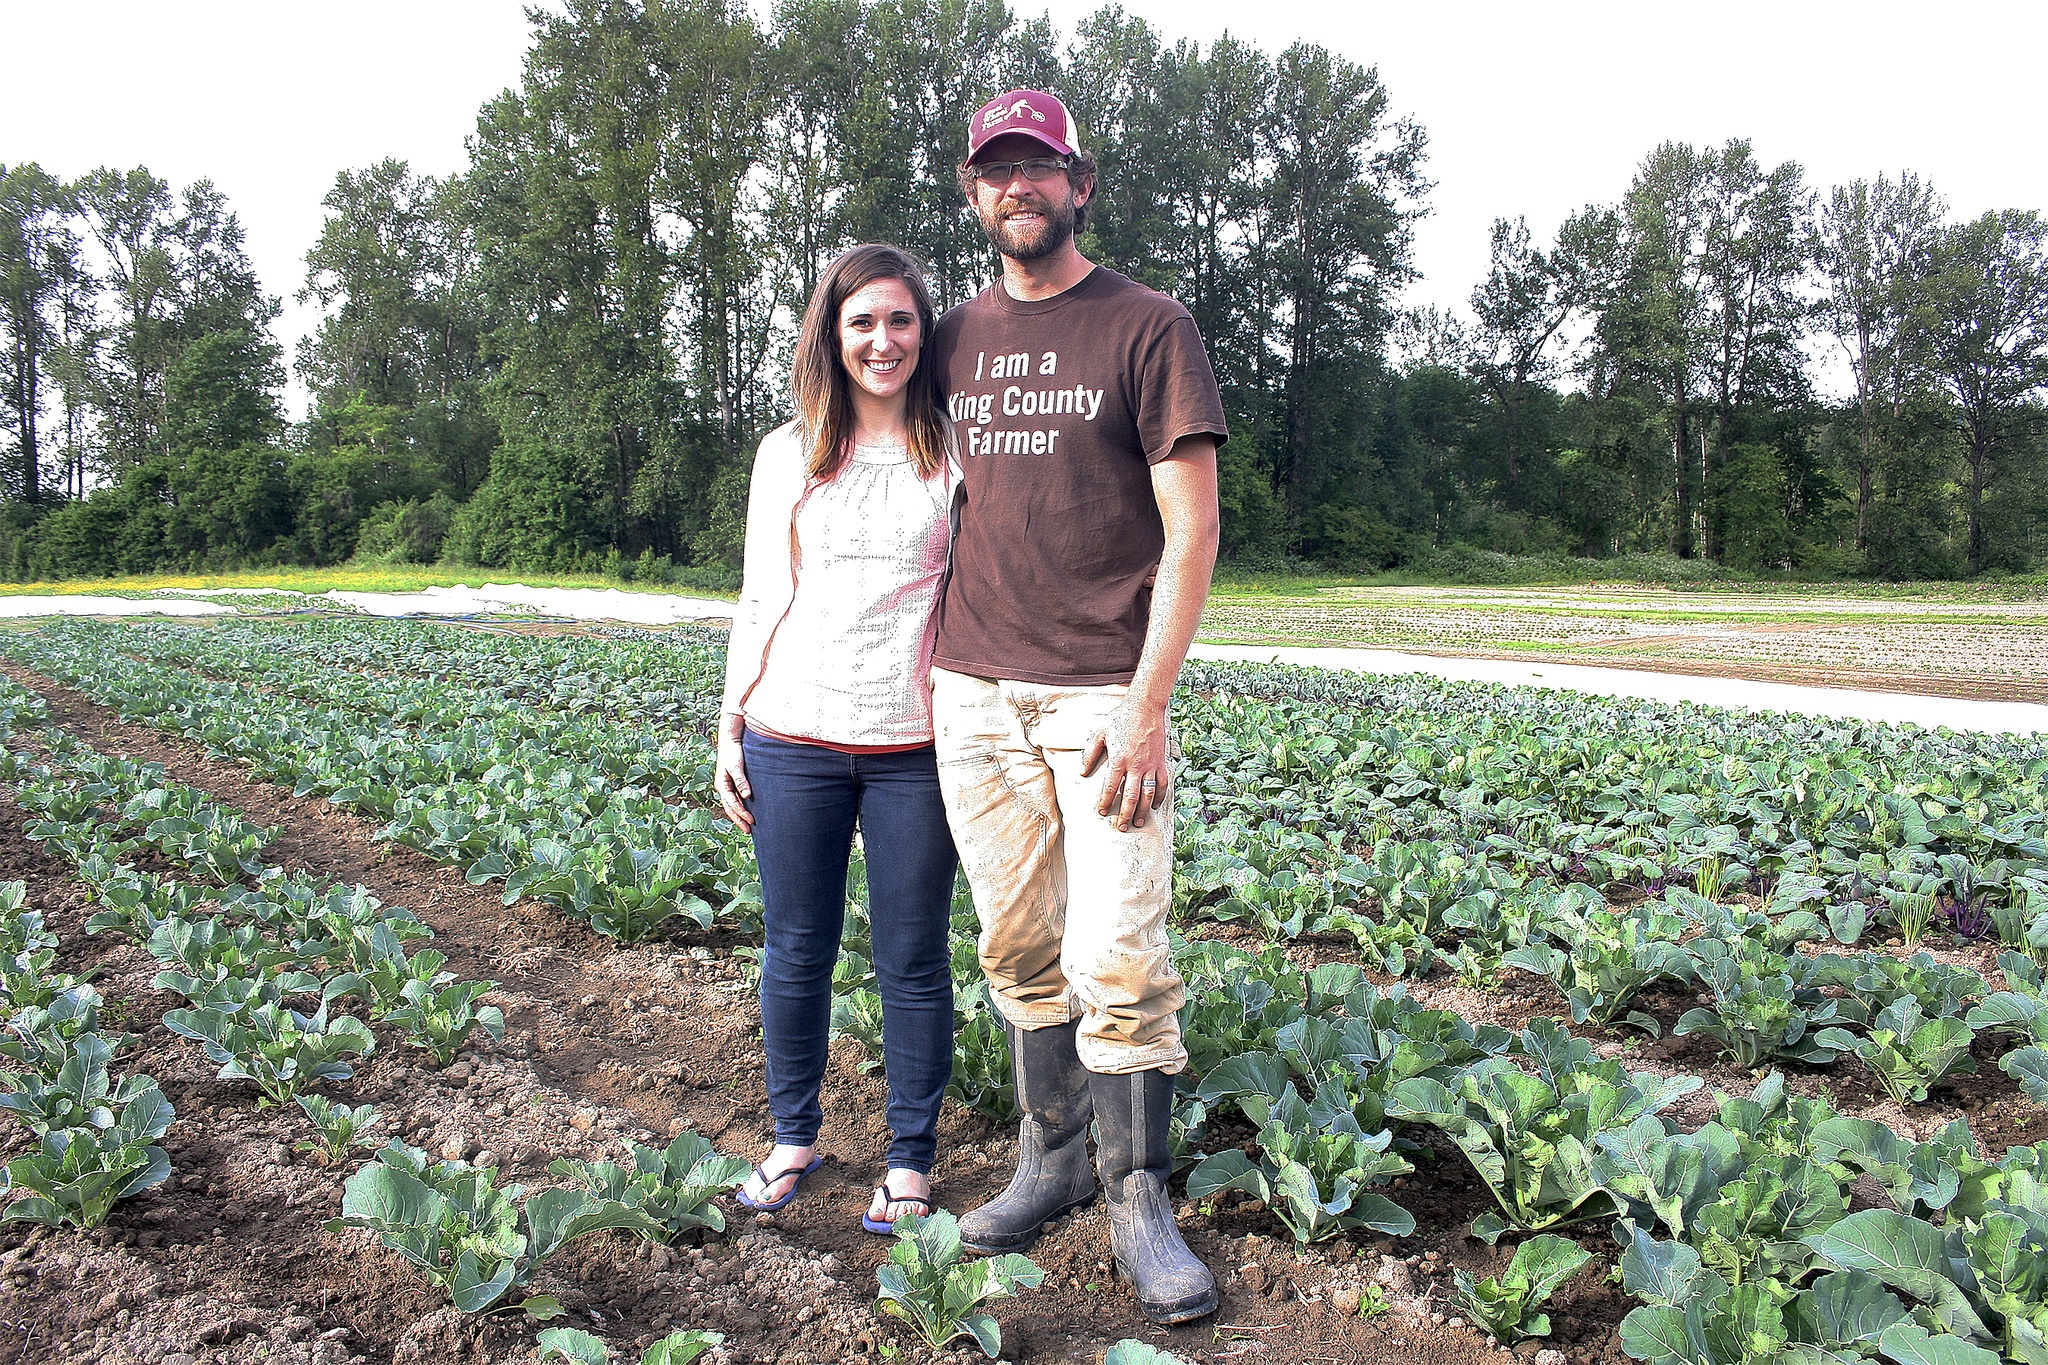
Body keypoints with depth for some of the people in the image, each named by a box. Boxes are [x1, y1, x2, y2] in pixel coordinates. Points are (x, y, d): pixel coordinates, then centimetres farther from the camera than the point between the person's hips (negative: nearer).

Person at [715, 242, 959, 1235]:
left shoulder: (955, 449, 3)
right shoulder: (788, 455, 9)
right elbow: (761, 600, 12)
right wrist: (729, 726, 8)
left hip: (916, 745, -2)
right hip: (793, 740, 2)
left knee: (913, 960, 5)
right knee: (796, 949, 11)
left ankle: (911, 1160, 23)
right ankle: (794, 1137, 32)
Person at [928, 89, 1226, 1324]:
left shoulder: (1149, 328, -1)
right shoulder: (957, 339, 14)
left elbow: (1191, 532, -7)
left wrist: (1145, 706, -15)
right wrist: (931, 655, 12)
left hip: (1102, 696, -4)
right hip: (974, 695, 5)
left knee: (1118, 960, -6)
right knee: (1021, 952, 11)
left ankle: (1140, 1203, 9)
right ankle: (1051, 1158, 26)